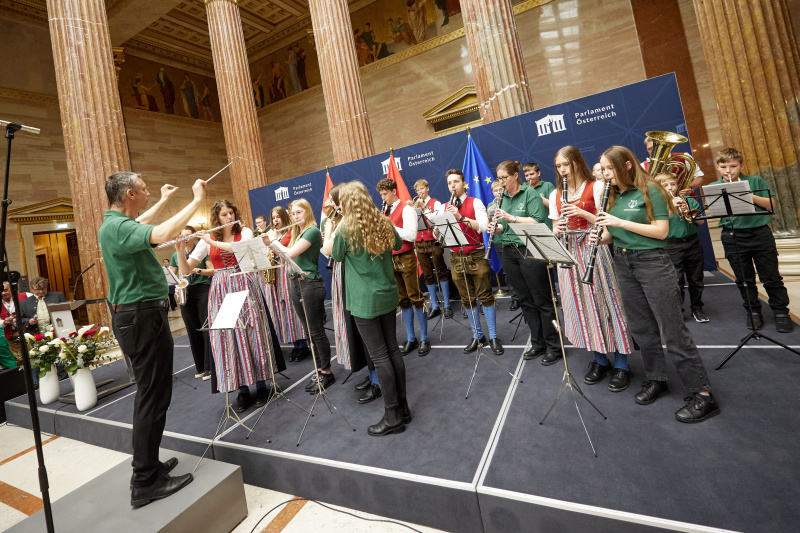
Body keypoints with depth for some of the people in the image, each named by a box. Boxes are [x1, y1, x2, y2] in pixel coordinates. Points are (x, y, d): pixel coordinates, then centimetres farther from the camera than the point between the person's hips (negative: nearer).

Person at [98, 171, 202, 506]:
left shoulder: (115, 223, 13)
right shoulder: (118, 227, -19)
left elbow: (140, 224, 37)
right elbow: (162, 234, -38)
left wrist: (163, 201, 40)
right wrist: (196, 201, -27)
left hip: (135, 315, 11)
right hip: (143, 316, -11)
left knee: (151, 393, 17)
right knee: (153, 395, -4)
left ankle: (148, 464, 30)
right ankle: (146, 482, 7)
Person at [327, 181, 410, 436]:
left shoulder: (345, 230, -13)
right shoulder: (383, 223, 3)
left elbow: (337, 256, 4)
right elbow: (399, 244, 21)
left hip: (364, 300, -6)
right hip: (387, 294, 6)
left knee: (379, 355, 1)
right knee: (393, 348, 14)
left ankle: (393, 416, 12)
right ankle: (403, 407, 26)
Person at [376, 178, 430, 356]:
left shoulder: (406, 209, -7)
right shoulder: (384, 212, 15)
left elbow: (411, 235, -18)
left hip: (406, 258, -7)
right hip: (390, 259, 7)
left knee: (415, 298, -2)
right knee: (402, 300, 10)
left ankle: (424, 339, 10)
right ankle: (410, 338, 20)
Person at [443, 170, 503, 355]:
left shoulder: (475, 203, -1)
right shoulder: (445, 207, 11)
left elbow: (484, 226, -16)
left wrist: (461, 217, -24)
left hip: (476, 255, -4)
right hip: (456, 257, 4)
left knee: (485, 296, -1)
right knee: (467, 299, 9)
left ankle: (493, 337, 11)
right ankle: (477, 336, 22)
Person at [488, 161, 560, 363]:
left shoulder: (530, 193, -6)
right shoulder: (502, 198, 13)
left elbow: (539, 221, -16)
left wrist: (511, 217, -21)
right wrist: (496, 227, -5)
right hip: (508, 252, 7)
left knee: (542, 300, 1)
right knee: (526, 300, 12)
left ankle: (554, 346, 13)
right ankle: (538, 343, 25)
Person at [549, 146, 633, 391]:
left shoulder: (596, 187, 0)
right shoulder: (555, 195, 12)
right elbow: (556, 229, 12)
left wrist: (582, 212, -18)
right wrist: (556, 230, -11)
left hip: (593, 248, -4)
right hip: (569, 252, 4)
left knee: (604, 302, -2)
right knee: (581, 305, 6)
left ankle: (621, 364, 12)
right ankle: (600, 360, 21)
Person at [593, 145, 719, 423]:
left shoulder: (649, 190, -8)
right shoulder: (612, 197, 10)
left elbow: (661, 231, -15)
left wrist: (620, 222, -20)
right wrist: (601, 236, -8)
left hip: (652, 262, -6)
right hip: (622, 263, 7)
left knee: (672, 329, -4)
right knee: (641, 327, 12)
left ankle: (703, 395, 7)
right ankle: (657, 379, 27)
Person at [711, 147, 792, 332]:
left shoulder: (755, 181, 3)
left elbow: (771, 205, 0)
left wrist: (751, 197, -14)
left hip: (760, 233, 0)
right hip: (733, 238, 0)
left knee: (771, 277, 6)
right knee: (744, 279, 10)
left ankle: (781, 311, 21)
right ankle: (754, 311, 24)